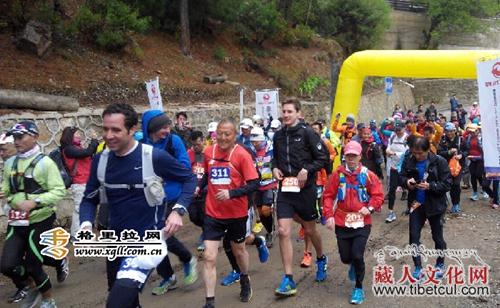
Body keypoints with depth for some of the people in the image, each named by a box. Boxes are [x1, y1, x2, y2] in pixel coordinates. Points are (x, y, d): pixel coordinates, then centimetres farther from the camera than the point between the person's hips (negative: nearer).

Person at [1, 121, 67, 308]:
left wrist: (34, 202, -27)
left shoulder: (45, 162, -12)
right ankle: (28, 285, 32)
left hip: (40, 222, -5)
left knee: (33, 265, 2)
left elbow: (59, 191, -16)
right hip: (16, 223, 5)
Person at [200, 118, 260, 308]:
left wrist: (231, 193, -26)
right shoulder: (208, 152, -1)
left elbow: (254, 184, -15)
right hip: (213, 213, 2)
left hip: (237, 213, -2)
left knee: (238, 250, 20)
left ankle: (245, 281, 51)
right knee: (209, 257, -7)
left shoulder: (242, 154, -14)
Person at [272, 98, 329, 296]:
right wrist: (275, 168, 1)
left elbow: (323, 158, -8)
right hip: (285, 189, 4)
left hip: (305, 189, -3)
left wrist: (306, 170, -20)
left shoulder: (307, 133, -9)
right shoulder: (278, 135, 7)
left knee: (310, 230, 14)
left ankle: (321, 259, 45)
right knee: (283, 231, -7)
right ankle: (288, 279, 0)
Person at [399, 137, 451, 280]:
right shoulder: (409, 161, -6)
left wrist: (430, 186, -28)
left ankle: (440, 265, 36)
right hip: (416, 204, 3)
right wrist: (407, 181, -17)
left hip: (434, 205, -3)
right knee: (414, 236, 3)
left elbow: (447, 184, -14)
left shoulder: (439, 161, -16)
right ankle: (418, 267, 17)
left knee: (437, 237, 14)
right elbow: (401, 177, 6)